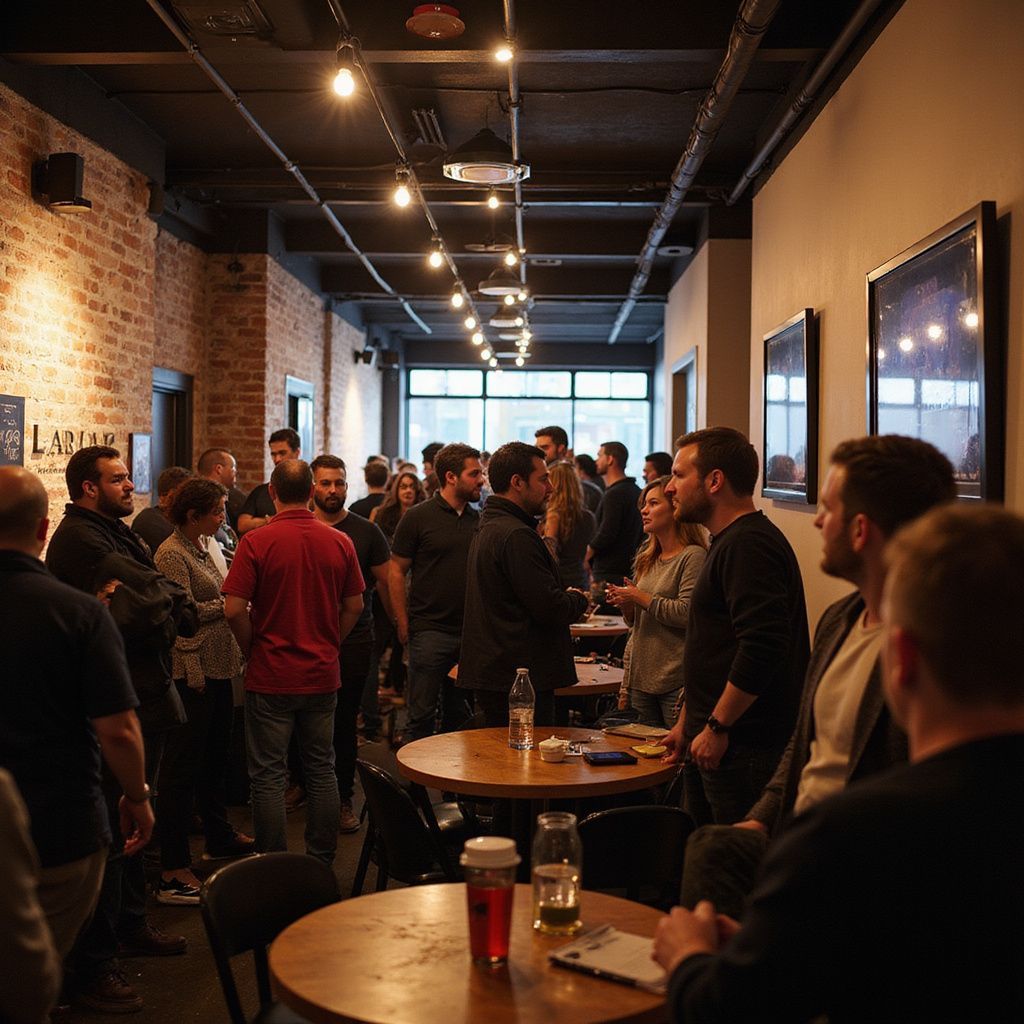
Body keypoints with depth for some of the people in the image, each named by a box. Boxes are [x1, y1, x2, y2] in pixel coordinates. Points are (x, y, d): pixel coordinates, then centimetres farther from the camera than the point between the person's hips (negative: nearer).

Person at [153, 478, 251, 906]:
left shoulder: (205, 548, 13)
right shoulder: (172, 554, -13)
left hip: (220, 667, 9)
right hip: (194, 671, -9)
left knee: (216, 757, 21)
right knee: (183, 766, -5)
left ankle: (218, 834, 38)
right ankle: (173, 873, -1)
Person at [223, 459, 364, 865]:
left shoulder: (256, 542, -12)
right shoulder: (339, 542, -1)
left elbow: (234, 609, -13)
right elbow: (354, 607, 5)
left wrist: (252, 649, 3)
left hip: (270, 677, -3)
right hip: (322, 675, 4)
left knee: (269, 776, 6)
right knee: (322, 770, 14)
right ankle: (322, 864, 21)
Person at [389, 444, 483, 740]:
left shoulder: (478, 520, 9)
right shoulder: (418, 517, -5)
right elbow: (396, 572, -4)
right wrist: (403, 625, -8)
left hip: (470, 632, 5)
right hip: (430, 631, -5)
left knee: (459, 715, 14)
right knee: (421, 715, 1)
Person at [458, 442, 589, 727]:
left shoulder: (487, 529, 16)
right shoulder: (516, 535, -18)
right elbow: (551, 609, -21)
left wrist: (567, 599, 11)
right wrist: (578, 599, 0)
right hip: (521, 679, -11)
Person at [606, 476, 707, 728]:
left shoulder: (694, 556, -10)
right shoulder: (646, 559, 14)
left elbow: (687, 613, -21)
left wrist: (642, 598, -13)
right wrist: (626, 606, 1)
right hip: (642, 679, 8)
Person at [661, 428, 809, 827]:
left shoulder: (749, 544, -16)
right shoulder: (730, 543, 20)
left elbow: (763, 647, -26)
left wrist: (717, 727, -20)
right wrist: (687, 723, 25)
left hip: (742, 749, -11)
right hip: (712, 739, 11)